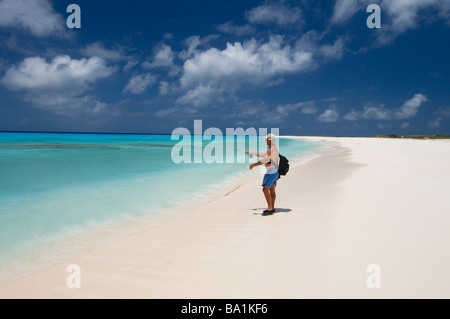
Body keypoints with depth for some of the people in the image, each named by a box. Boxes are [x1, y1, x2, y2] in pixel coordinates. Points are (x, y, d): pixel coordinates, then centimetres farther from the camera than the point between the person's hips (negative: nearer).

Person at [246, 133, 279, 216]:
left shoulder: (272, 149, -17)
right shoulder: (274, 148, 16)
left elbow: (265, 160, -26)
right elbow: (262, 155, 27)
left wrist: (254, 164, -20)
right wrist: (251, 153, 31)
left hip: (272, 172, -10)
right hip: (274, 172, 10)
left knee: (265, 189, -10)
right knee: (272, 190, 13)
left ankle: (270, 209, -9)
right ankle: (272, 208, 18)